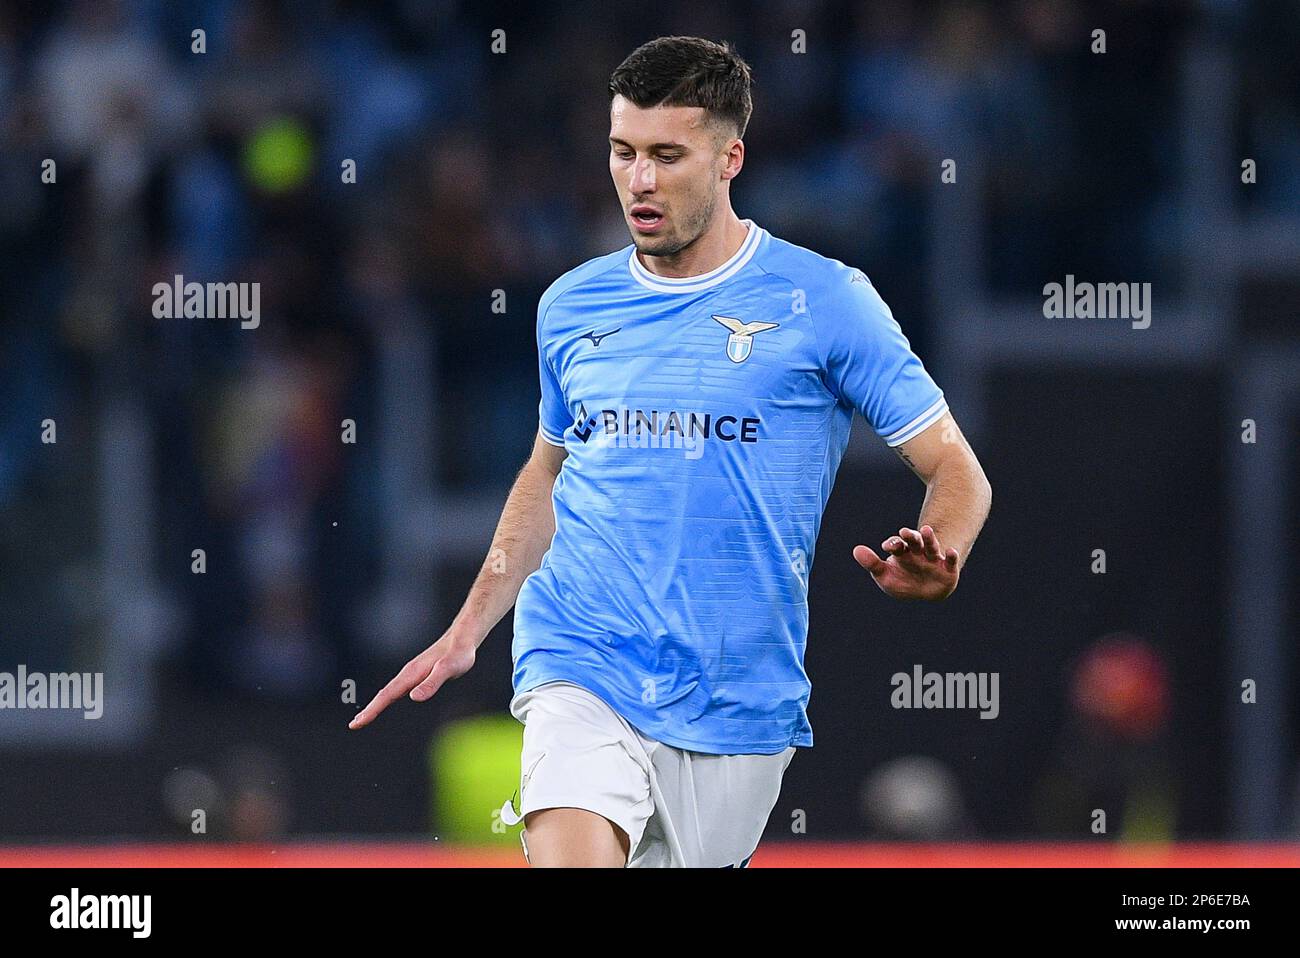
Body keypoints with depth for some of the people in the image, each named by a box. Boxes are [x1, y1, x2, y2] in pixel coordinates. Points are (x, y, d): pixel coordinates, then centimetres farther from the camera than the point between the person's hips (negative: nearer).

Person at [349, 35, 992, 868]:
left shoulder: (825, 300, -2)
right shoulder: (573, 306, 10)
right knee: (571, 859, -26)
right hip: (584, 675, 1)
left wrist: (936, 567, -22)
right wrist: (468, 630, 20)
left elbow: (956, 470, 0)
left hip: (738, 700, -1)